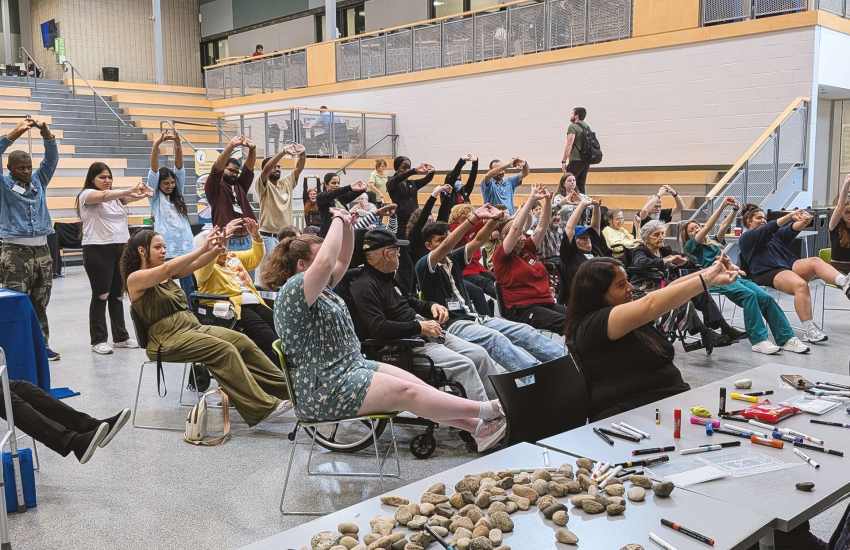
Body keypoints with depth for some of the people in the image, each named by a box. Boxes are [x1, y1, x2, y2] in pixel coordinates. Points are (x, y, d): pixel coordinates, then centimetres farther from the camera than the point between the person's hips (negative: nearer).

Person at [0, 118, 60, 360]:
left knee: (40, 304, 9)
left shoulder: (38, 181, 11)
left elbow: (52, 158, 2)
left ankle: (41, 345, 16)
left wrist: (46, 134, -14)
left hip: (42, 251, 4)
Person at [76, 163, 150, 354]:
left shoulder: (116, 196, 16)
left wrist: (145, 193, -27)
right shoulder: (87, 194, -3)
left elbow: (131, 198, -2)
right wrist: (129, 190, -41)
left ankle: (121, 337, 21)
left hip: (121, 249, 6)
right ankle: (98, 340, 5)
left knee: (118, 294, 12)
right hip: (98, 250, -6)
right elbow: (104, 196, -24)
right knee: (101, 295, -3)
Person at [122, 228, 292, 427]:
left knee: (242, 341, -11)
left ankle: (284, 387, -8)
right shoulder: (135, 278, -5)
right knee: (224, 350, -26)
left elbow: (196, 264, 3)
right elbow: (167, 269, -24)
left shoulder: (167, 274, 17)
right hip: (167, 339, -8)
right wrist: (203, 248, -29)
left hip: (192, 325, 8)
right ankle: (262, 407, -26)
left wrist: (217, 249, -18)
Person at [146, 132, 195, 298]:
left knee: (189, 288, 5)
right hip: (165, 249, -3)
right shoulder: (155, 196, 5)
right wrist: (156, 144, -20)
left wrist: (178, 144, -12)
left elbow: (179, 166, 2)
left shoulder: (178, 194, 14)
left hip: (185, 247, 4)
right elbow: (154, 169, -8)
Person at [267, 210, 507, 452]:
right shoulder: (293, 291, -17)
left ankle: (477, 427, -5)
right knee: (406, 392, -17)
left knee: (419, 386, -3)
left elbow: (342, 260, 17)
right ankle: (487, 410, -15)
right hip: (325, 389, -10)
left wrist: (347, 225, -1)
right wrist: (337, 220, -20)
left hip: (354, 367, 10)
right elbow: (325, 262, -34)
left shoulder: (321, 287, 13)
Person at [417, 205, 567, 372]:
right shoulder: (424, 266, -4)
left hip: (472, 316, 8)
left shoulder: (454, 258, 16)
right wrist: (475, 217, -31)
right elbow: (445, 246, -23)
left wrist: (493, 219, -18)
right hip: (450, 324, -8)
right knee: (495, 338, -33)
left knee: (523, 330, -9)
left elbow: (478, 240, 4)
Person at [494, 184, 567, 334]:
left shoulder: (527, 249, 18)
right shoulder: (502, 257, -2)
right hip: (522, 309, -7)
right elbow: (515, 227, -12)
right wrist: (531, 199, -10)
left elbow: (542, 227, 14)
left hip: (547, 303, 7)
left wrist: (548, 201, 0)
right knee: (566, 323, -33)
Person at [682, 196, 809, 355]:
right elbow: (708, 226, 2)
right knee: (749, 294, -32)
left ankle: (786, 338, -21)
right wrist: (723, 205, -3)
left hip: (734, 276, 7)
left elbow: (724, 225, 19)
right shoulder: (691, 246, 13)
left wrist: (735, 209, 0)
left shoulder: (714, 241, 33)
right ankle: (758, 340, -33)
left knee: (766, 297, -18)